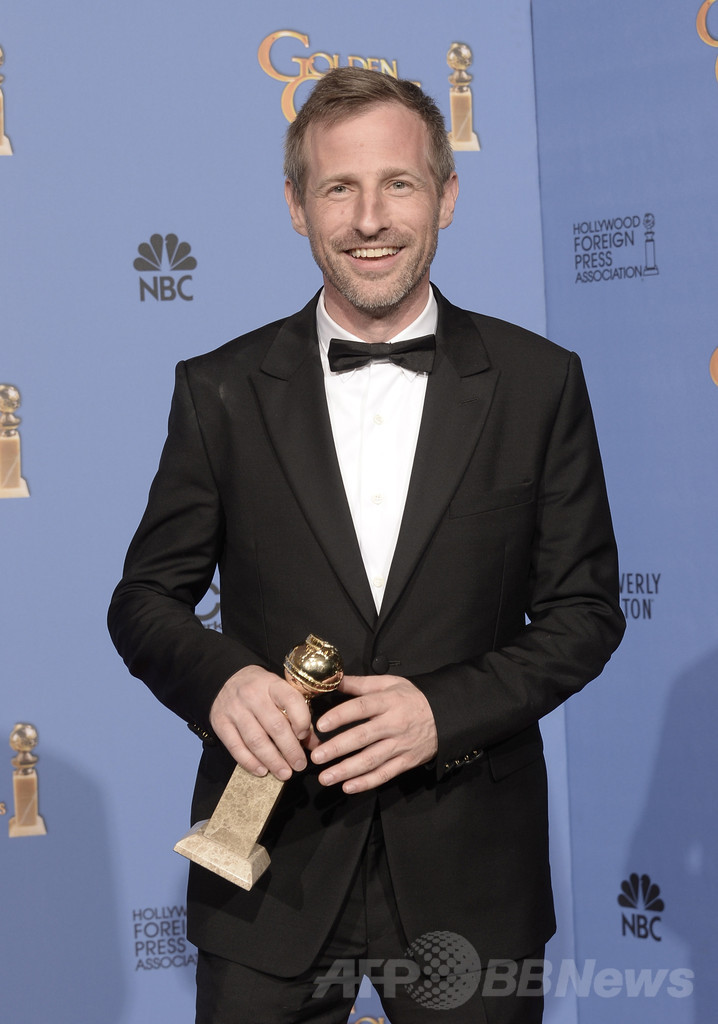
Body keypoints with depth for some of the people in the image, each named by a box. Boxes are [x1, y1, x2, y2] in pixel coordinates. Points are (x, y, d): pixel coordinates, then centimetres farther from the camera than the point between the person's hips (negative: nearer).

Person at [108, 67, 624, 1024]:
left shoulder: (539, 382, -1)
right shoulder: (221, 390, 0)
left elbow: (584, 608, 2)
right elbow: (146, 599, 5)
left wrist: (445, 709, -14)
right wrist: (222, 678, -17)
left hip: (470, 869, 0)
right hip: (271, 866, 0)